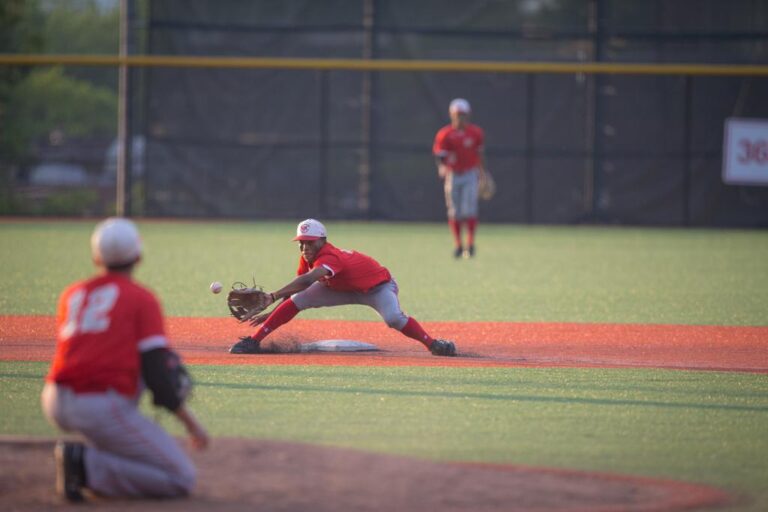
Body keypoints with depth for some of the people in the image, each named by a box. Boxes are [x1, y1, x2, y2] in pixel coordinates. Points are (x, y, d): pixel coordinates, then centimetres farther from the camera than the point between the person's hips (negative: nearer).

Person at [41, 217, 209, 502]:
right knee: (182, 479, 1)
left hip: (55, 405, 7)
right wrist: (190, 422, -1)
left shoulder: (71, 295, 17)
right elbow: (155, 370, -7)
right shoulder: (142, 299, 1)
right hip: (103, 409, -7)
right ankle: (88, 466, -14)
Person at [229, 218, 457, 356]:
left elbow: (306, 281, -56)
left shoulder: (330, 258, -40)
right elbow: (295, 288, 1)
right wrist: (272, 313, -1)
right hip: (344, 288, 7)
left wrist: (272, 297, -65)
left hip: (378, 286, -7)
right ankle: (253, 341, -5)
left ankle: (433, 344, -22)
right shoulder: (307, 259, -14)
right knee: (296, 301, -10)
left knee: (394, 318, -38)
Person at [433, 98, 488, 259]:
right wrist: (441, 168, -28)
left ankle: (470, 244, -7)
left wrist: (482, 172, 20)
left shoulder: (476, 133, 0)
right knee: (454, 212, 4)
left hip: (470, 174, 0)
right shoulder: (444, 134, -6)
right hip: (453, 175, 0)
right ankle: (458, 244, 17)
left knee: (469, 210, -13)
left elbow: (480, 153, 13)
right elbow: (439, 155, -8)